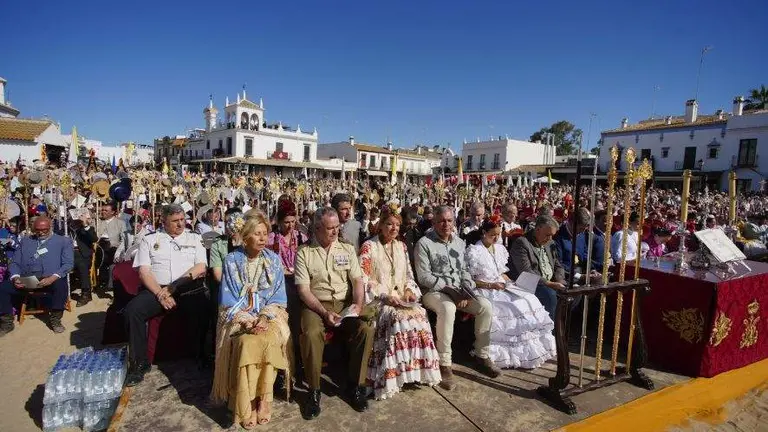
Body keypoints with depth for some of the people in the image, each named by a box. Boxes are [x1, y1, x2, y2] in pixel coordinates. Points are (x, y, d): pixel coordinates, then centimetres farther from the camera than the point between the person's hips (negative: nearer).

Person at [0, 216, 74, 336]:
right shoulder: (25, 241, 20)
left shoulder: (63, 241, 9)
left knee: (61, 285, -34)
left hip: (50, 278, -4)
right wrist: (15, 277, -8)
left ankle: (55, 320, -13)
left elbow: (68, 264, -2)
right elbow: (15, 263, 14)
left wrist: (53, 278, -19)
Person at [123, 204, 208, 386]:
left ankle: (202, 357, -12)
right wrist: (160, 294, -11)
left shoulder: (194, 239, 15)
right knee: (132, 310, -25)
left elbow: (201, 268, 2)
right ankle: (139, 363, -8)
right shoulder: (149, 240, 15)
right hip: (156, 289, 2)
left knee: (202, 309, -31)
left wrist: (173, 286, -9)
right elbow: (144, 271, 4)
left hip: (188, 288, -1)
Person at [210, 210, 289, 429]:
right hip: (239, 316, -1)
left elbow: (278, 297, 2)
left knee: (268, 341, -30)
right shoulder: (232, 260, -1)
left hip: (269, 315, 1)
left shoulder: (274, 259, 3)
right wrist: (248, 321, -18)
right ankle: (246, 406, -19)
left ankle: (263, 397, -16)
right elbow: (229, 300, -3)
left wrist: (264, 318, -15)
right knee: (247, 343, -31)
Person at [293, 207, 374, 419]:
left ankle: (356, 385, -5)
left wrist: (358, 304, -15)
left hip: (345, 303, 2)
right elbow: (303, 289, -5)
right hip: (316, 304, -2)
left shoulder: (347, 249, 9)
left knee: (366, 329, -25)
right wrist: (324, 313, -17)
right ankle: (314, 391, -11)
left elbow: (357, 280, 4)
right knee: (311, 334, -33)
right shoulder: (304, 253, 1)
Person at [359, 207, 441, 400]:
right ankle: (393, 375, -22)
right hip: (378, 299, -5)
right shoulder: (368, 247, -5)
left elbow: (409, 275, 18)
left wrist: (409, 290, -3)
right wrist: (386, 296, -19)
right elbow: (363, 280, -11)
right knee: (399, 318, -32)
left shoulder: (401, 246, 14)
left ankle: (417, 368, -13)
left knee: (420, 316, -24)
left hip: (401, 298, 5)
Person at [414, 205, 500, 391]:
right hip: (433, 291, -6)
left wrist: (465, 291, -5)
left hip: (458, 291, 6)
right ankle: (444, 364, -26)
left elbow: (464, 270, 15)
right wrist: (449, 288, -18)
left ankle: (481, 355, 2)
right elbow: (424, 277, -13)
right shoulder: (424, 243, -7)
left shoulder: (459, 242, 13)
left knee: (485, 306, -14)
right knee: (448, 308, -37)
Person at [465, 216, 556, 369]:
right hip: (484, 290, -6)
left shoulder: (499, 249, 15)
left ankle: (534, 348, -9)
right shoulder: (474, 251, -7)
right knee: (513, 308, -27)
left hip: (502, 287, 7)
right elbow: (470, 280, -8)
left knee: (530, 300, -15)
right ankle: (520, 355, -16)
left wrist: (511, 282, 3)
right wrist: (490, 285, -17)